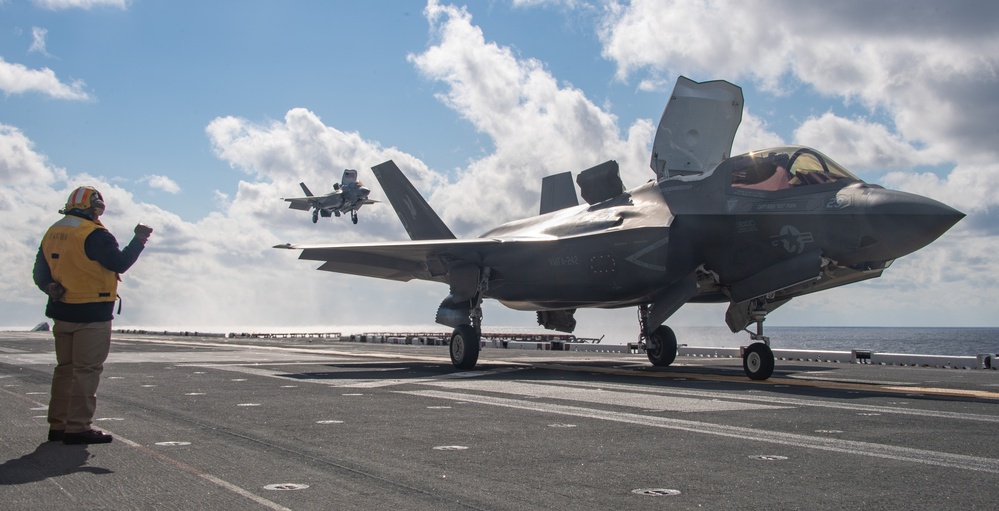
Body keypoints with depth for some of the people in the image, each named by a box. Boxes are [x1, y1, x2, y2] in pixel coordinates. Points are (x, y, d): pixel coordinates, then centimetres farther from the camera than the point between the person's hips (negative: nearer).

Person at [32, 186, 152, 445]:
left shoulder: (52, 233, 12)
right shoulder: (94, 234, -15)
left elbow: (40, 274, 14)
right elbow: (120, 263, -16)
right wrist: (139, 240, -6)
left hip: (62, 312, 8)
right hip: (91, 314, -8)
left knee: (65, 367, 15)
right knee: (86, 370, -4)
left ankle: (58, 425, 20)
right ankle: (78, 427, -4)